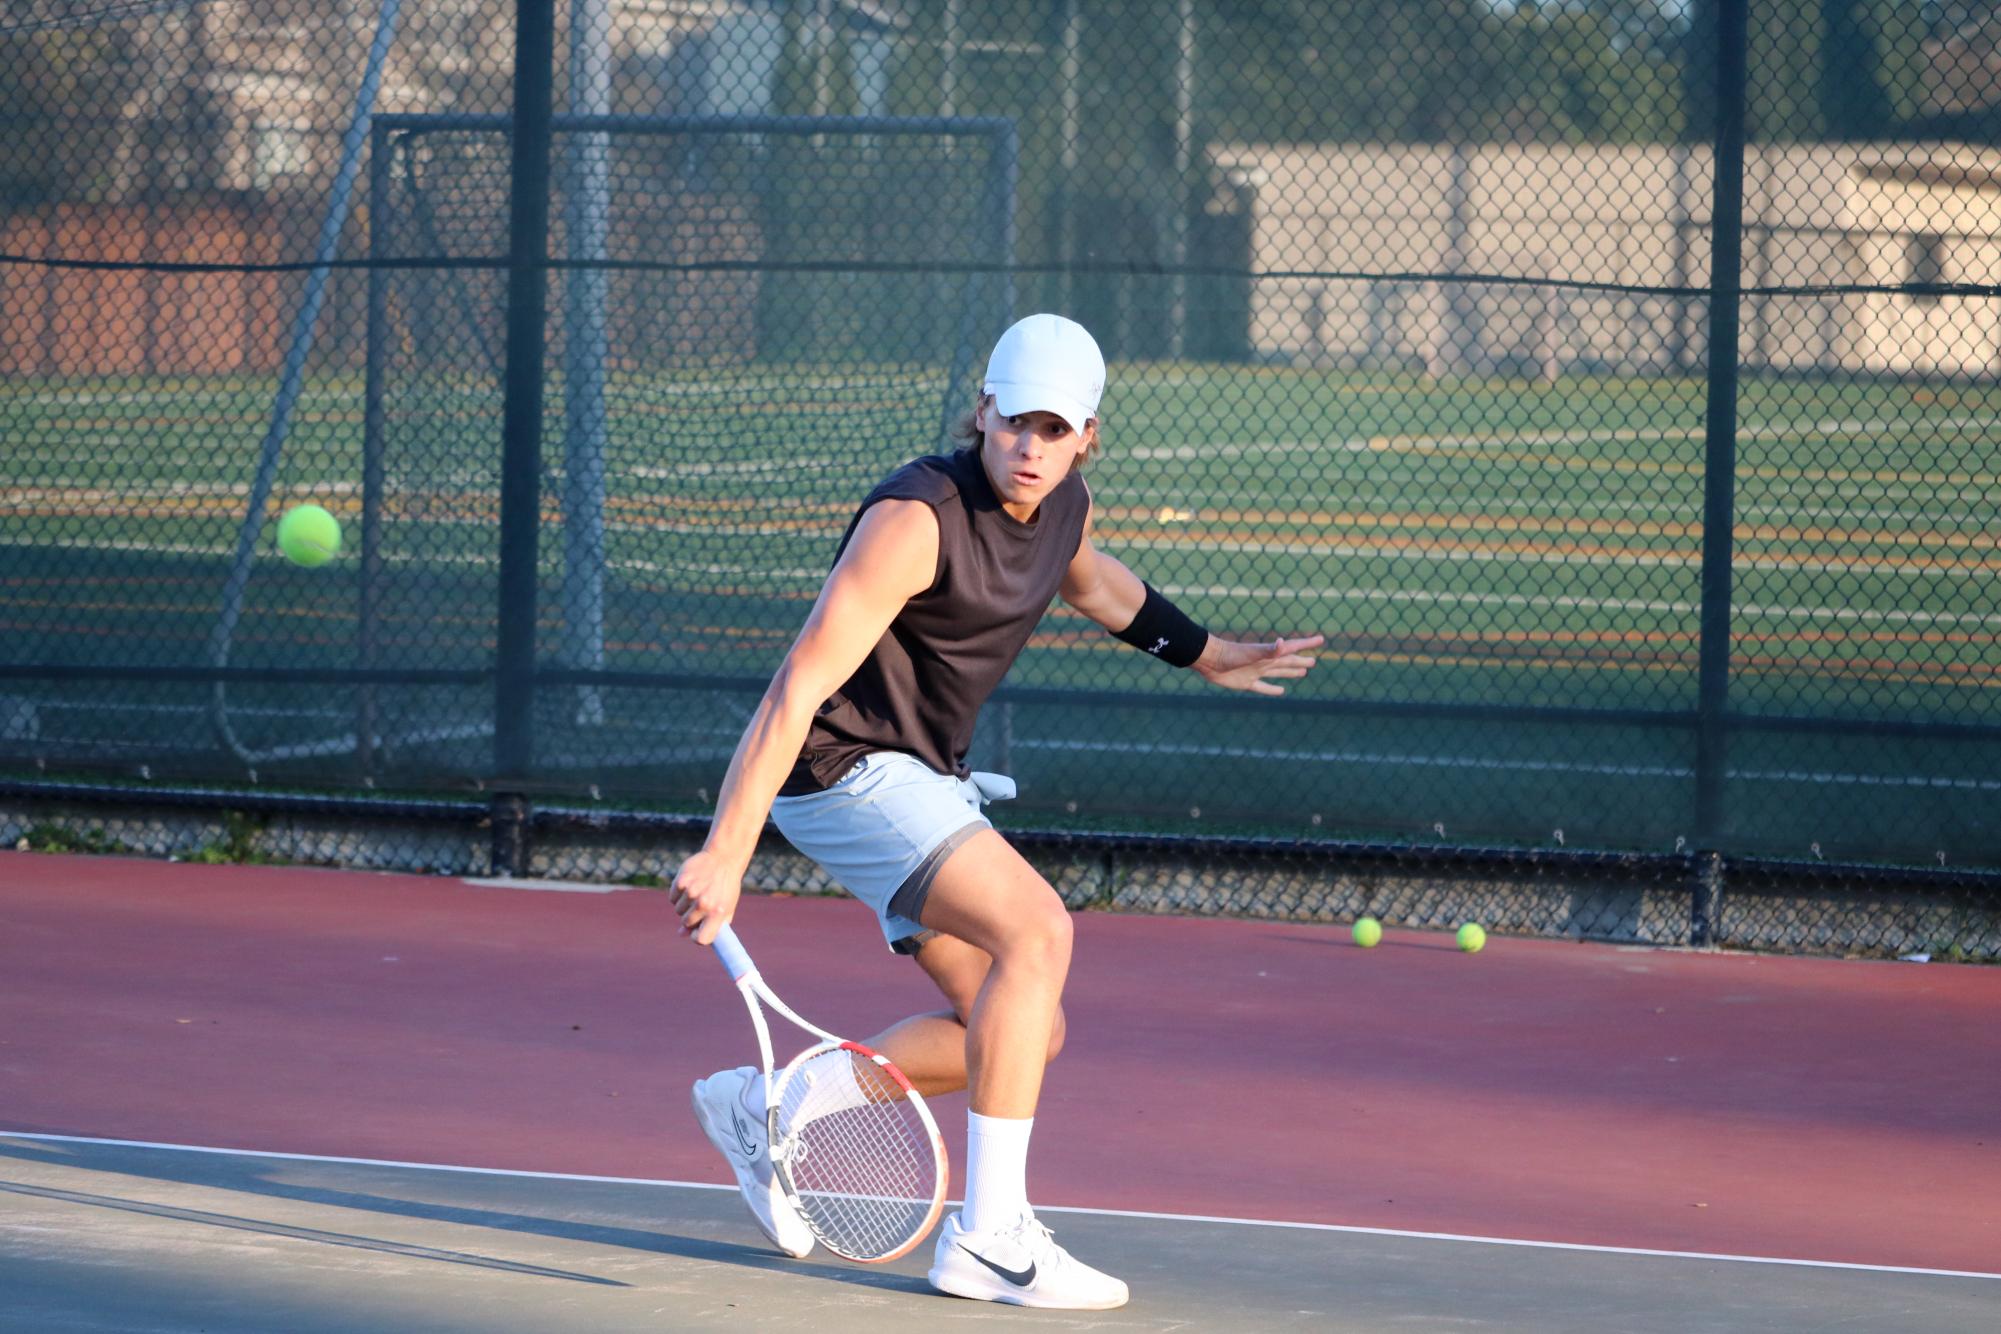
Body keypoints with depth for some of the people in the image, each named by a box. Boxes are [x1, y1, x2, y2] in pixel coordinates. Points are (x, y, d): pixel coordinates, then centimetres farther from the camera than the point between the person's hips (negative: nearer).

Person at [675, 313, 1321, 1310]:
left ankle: (760, 1110, 20)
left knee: (1020, 1030, 8)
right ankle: (988, 1237, -25)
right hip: (842, 769, -9)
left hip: (922, 780, 9)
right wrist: (725, 854, -35)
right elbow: (800, 685, -29)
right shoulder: (919, 517, -24)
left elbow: (1093, 582, 30)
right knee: (1036, 927, -26)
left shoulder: (1062, 503, 2)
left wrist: (1204, 654, 39)